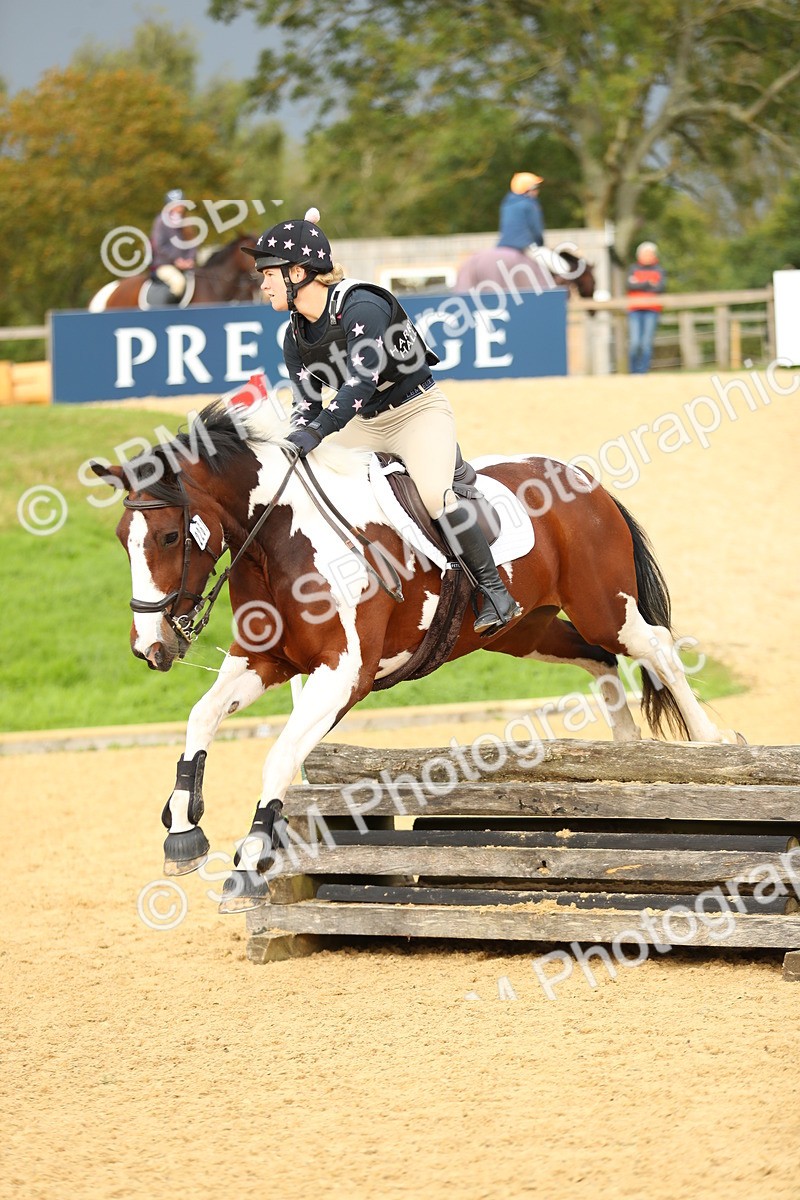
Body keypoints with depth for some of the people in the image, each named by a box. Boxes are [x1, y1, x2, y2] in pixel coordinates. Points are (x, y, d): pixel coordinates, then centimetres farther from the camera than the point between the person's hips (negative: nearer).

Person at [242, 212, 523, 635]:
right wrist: (292, 443, -21)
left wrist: (316, 431, -46)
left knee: (434, 495, -29)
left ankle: (495, 592, -19)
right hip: (365, 425, 8)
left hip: (420, 410, -8)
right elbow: (305, 405, 1)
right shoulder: (295, 337, 0)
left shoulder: (361, 307, -24)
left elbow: (363, 380, -35)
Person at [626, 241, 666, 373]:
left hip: (652, 310, 0)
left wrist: (640, 286, -4)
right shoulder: (634, 269, 12)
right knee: (634, 342, -10)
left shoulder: (658, 270, 12)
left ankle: (643, 372, -5)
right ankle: (633, 372, 3)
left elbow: (661, 287, -4)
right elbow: (630, 285, -4)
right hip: (635, 309, 0)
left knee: (647, 343, -8)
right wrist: (649, 284, -7)